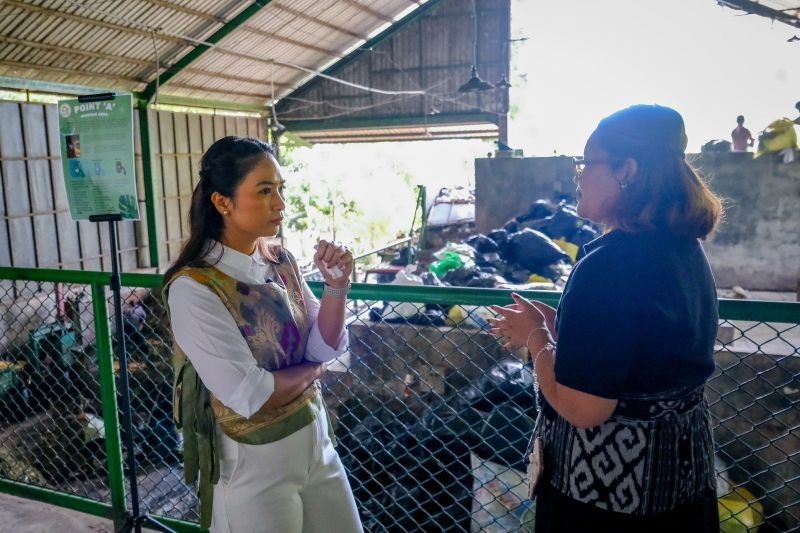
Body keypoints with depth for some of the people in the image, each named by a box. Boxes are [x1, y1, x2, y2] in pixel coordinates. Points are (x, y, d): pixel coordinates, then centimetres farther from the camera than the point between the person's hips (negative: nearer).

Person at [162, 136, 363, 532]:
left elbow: (326, 348, -3)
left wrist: (337, 287, -18)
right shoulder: (193, 289, -22)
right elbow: (252, 396, -24)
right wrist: (312, 369, -8)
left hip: (315, 440, 6)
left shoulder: (281, 261, -2)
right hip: (252, 462, -6)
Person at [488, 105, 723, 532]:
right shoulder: (683, 247, 0)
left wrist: (534, 334, -13)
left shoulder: (609, 265, -28)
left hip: (608, 481, -8)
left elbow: (582, 409, -28)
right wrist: (551, 322, 7)